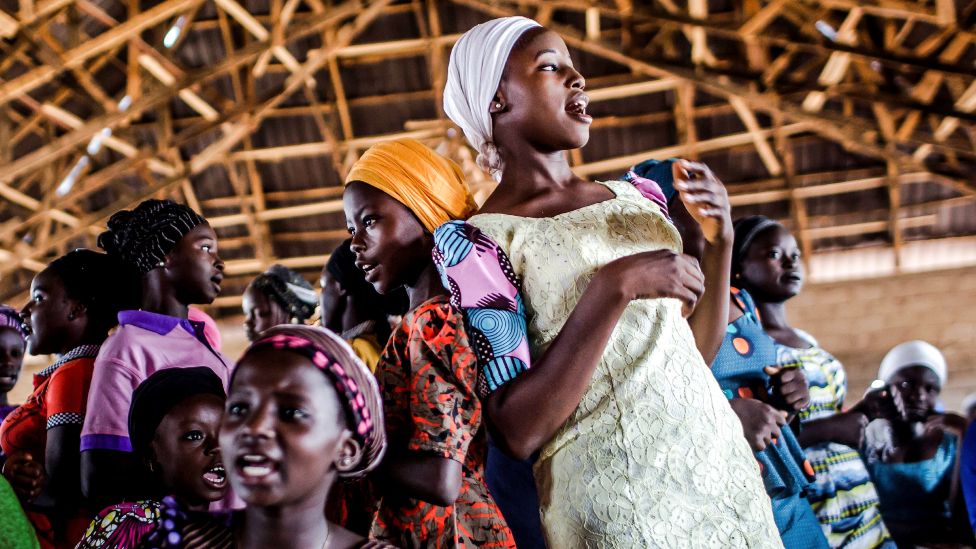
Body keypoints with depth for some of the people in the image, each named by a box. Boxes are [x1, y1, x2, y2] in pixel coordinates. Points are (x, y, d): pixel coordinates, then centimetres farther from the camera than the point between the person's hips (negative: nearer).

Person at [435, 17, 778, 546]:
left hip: (720, 461, 6)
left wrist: (718, 237, -1)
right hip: (617, 497, -6)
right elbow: (518, 431, -18)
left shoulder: (631, 196, 8)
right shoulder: (476, 240, -10)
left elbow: (697, 343, 14)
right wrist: (613, 287, -24)